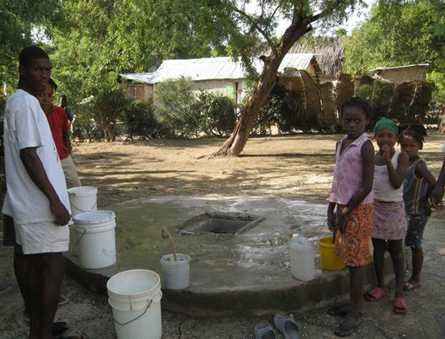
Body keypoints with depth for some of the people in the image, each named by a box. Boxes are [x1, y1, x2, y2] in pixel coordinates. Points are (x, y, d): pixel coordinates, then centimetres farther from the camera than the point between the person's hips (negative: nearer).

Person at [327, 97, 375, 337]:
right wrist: (332, 208, 11)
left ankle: (356, 313, 9)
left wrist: (347, 213, -14)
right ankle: (354, 302, 28)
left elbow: (367, 186, -17)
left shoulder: (365, 146, -15)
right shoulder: (340, 144, 9)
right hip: (342, 207, 8)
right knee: (348, 257, 14)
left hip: (359, 209, -7)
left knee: (357, 260, -1)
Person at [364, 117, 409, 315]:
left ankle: (399, 293, 12)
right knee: (378, 249, 12)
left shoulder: (401, 157, -10)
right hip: (374, 208, 3)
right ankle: (380, 286, 25)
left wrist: (388, 160, -27)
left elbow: (396, 183, -20)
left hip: (394, 209, -3)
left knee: (396, 252, 5)